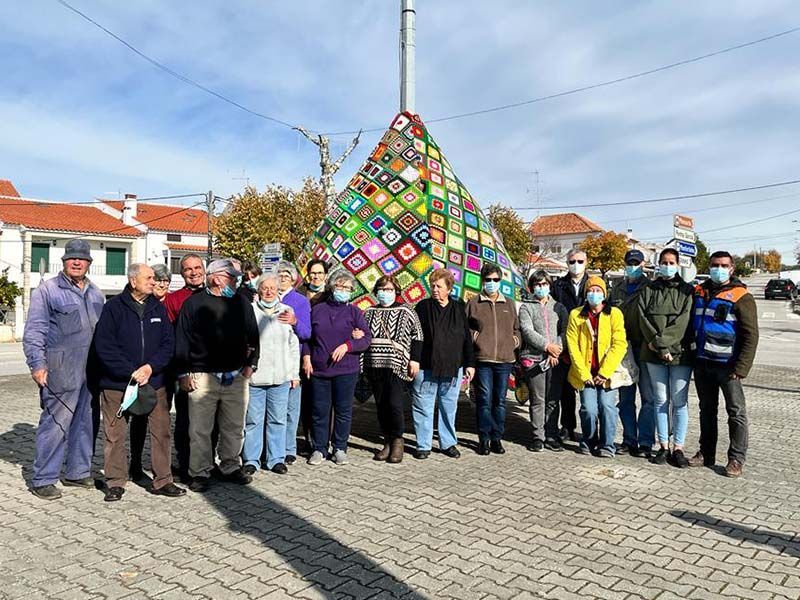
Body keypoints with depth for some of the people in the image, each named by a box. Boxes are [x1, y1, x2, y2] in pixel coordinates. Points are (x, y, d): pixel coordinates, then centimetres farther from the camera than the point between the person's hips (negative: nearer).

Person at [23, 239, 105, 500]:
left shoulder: (95, 293, 17)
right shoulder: (47, 290, 0)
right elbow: (34, 331, -4)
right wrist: (37, 365, -10)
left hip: (93, 369, 6)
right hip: (62, 370, -6)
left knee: (87, 422, 11)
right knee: (56, 423, -4)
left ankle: (78, 472, 23)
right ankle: (43, 480, 7)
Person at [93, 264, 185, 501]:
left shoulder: (158, 308, 8)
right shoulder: (113, 307, -4)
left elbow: (168, 342, 5)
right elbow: (104, 346, -9)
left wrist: (151, 366, -10)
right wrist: (131, 372, -15)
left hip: (154, 381, 3)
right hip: (116, 383, -3)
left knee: (161, 430, 3)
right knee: (114, 434, 5)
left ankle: (162, 480, 14)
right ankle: (115, 483, 19)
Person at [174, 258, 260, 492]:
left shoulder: (241, 304, 10)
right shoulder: (194, 303, 0)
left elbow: (252, 336, 16)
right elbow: (181, 340, -1)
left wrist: (250, 364, 9)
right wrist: (183, 373, -4)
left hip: (236, 377, 4)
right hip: (203, 377, -3)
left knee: (234, 428, 11)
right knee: (200, 429, 1)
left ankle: (231, 468, 25)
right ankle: (200, 473, 14)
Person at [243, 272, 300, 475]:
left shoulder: (287, 311, 12)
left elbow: (293, 345, 14)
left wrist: (295, 373, 11)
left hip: (281, 376, 2)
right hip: (254, 375, -2)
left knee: (278, 420, 7)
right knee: (253, 420, 2)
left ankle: (277, 459, 17)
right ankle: (251, 460, 15)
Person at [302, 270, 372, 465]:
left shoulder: (354, 312, 6)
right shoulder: (317, 310, 9)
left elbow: (367, 338, 2)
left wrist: (347, 345, -11)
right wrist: (306, 356, 1)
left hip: (346, 370, 0)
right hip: (318, 369, 1)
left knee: (343, 411, 5)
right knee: (319, 411, 4)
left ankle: (340, 448, 19)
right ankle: (319, 449, 17)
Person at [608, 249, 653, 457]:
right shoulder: (617, 289, 16)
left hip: (644, 348, -5)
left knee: (647, 398, -2)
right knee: (625, 398, 9)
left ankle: (645, 442, 5)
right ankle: (629, 440, 18)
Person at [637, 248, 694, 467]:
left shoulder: (686, 290, 3)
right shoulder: (648, 289, 9)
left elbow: (683, 320, -9)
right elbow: (643, 318, -1)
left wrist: (662, 341, -18)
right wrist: (657, 346, -12)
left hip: (680, 352, -2)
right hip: (653, 354, 2)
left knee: (680, 402, 2)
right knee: (660, 401, 8)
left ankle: (678, 448, 11)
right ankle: (663, 446, 16)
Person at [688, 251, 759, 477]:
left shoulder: (741, 297, -7)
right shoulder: (699, 293, 9)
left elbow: (751, 335, -11)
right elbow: (689, 325, 18)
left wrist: (741, 368, -16)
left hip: (727, 364, -5)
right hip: (702, 363, 5)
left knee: (736, 412, 2)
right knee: (706, 410, 14)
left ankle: (736, 459, 12)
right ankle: (706, 454, 24)